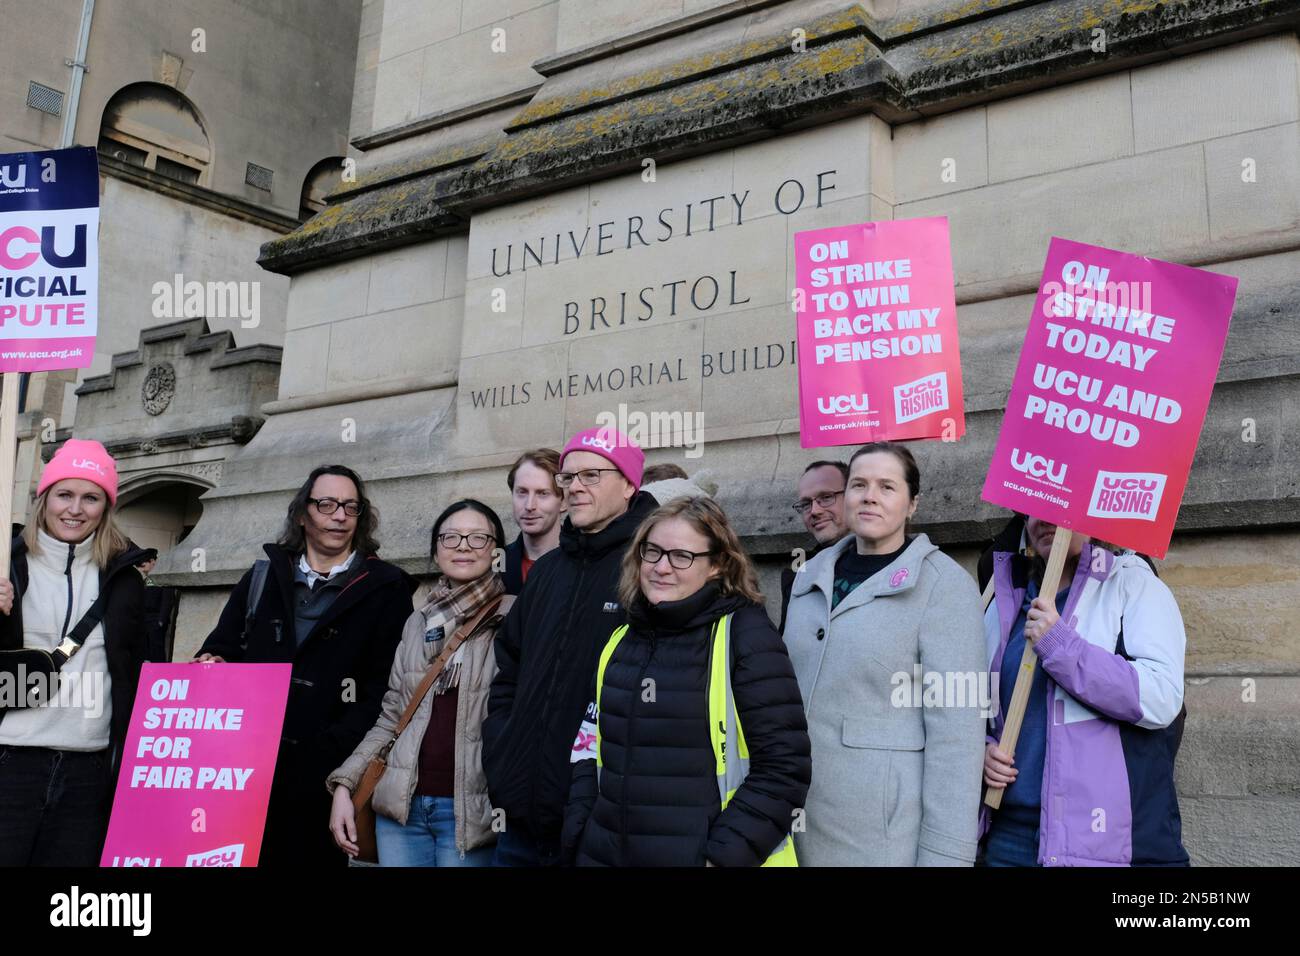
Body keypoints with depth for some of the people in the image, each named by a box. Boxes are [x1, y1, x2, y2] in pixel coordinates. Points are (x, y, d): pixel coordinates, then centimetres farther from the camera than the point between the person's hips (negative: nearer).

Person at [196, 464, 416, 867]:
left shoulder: (385, 589, 1)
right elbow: (222, 648, 14)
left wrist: (334, 748, -16)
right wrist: (212, 665, -10)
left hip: (324, 773, -3)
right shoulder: (263, 576, 14)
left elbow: (386, 686, -5)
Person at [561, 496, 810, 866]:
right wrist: (578, 835, 4)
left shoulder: (744, 635, -10)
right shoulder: (620, 638, 7)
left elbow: (782, 768, -14)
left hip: (701, 856, -5)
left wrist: (722, 857, -18)